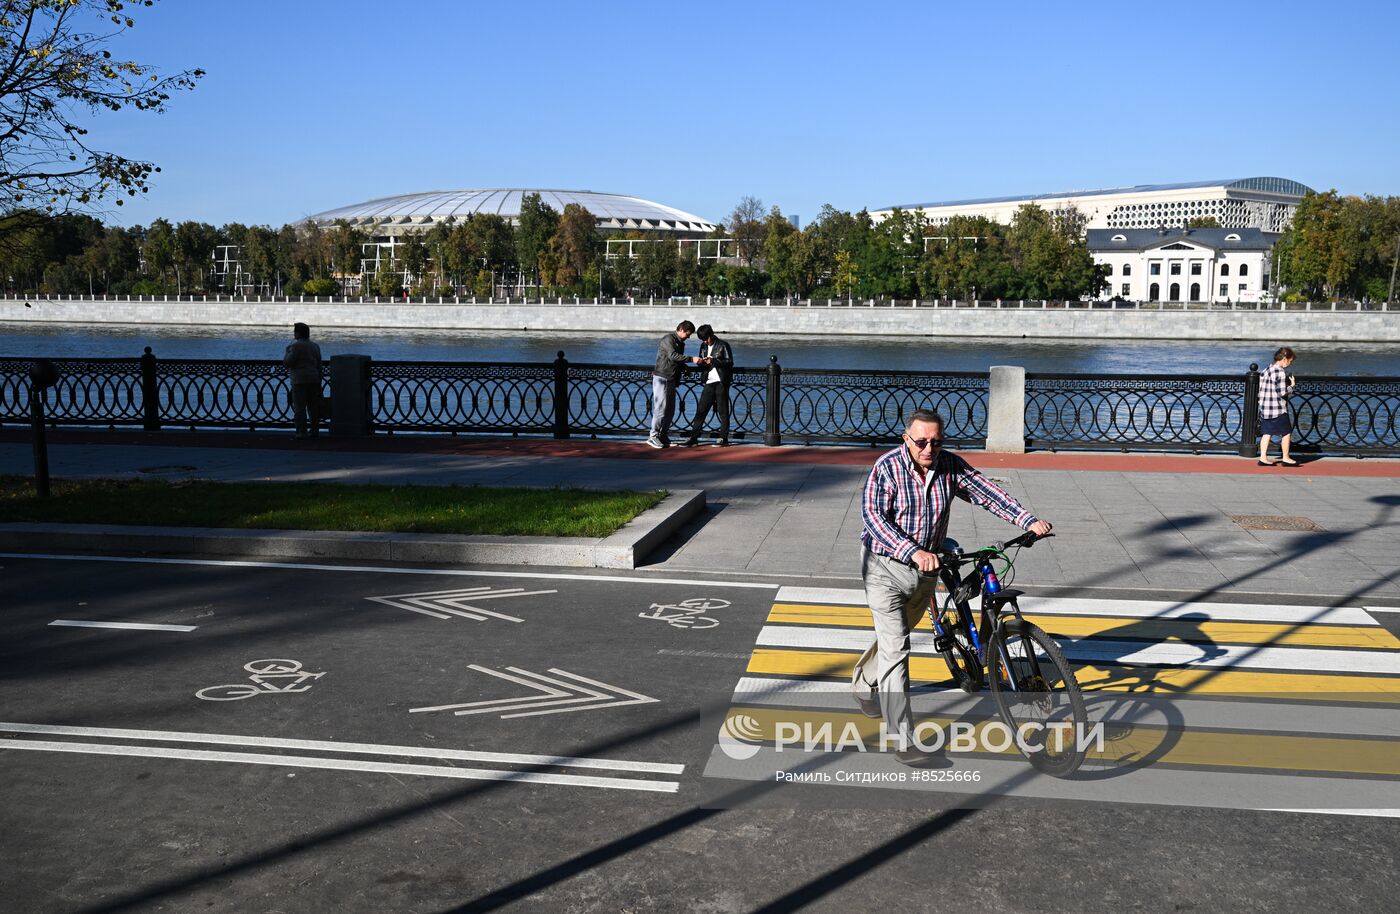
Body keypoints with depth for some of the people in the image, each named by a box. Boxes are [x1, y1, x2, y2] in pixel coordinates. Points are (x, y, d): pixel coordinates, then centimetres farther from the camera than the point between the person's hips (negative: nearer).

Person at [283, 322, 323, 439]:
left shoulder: (296, 346, -10)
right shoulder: (315, 346, 13)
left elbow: (286, 363, -11)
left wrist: (287, 351, 4)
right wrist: (319, 382, 21)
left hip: (300, 381, -7)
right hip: (314, 380, 7)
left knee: (299, 408, -4)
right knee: (313, 407, 10)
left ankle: (301, 432, -8)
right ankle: (315, 430, 11)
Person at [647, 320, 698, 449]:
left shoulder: (680, 343, 18)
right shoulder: (668, 339, -10)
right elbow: (673, 356, -25)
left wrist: (685, 367, 6)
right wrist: (691, 359, -27)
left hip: (672, 379, 9)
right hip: (662, 378, -9)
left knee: (670, 409, 8)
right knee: (661, 408, -11)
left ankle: (664, 436, 14)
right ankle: (653, 437, -8)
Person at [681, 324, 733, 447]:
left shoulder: (723, 345, -4)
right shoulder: (703, 347, 14)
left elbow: (730, 362, -9)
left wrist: (713, 361, -17)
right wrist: (701, 363, -5)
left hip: (721, 382, -5)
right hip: (709, 382, 5)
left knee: (723, 411, -1)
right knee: (701, 409, 2)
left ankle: (724, 439, 4)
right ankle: (693, 437, 4)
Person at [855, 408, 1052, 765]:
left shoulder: (951, 466, -5)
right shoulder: (887, 468, -19)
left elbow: (986, 492, -8)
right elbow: (874, 516, -28)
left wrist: (1028, 520, -22)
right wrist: (914, 552, -41)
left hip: (926, 567, 6)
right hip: (886, 567, -6)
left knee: (899, 636, 23)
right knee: (895, 648, -11)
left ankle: (864, 683, 53)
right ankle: (904, 742, -10)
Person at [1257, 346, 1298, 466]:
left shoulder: (1266, 370, 10)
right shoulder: (1280, 372, -16)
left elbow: (1260, 390, 12)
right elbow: (1283, 393, -19)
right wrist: (1291, 385, -2)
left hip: (1264, 408, 8)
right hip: (1278, 409, -8)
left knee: (1266, 433, 10)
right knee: (1286, 433, 5)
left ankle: (1263, 458, 8)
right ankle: (1286, 458, 12)